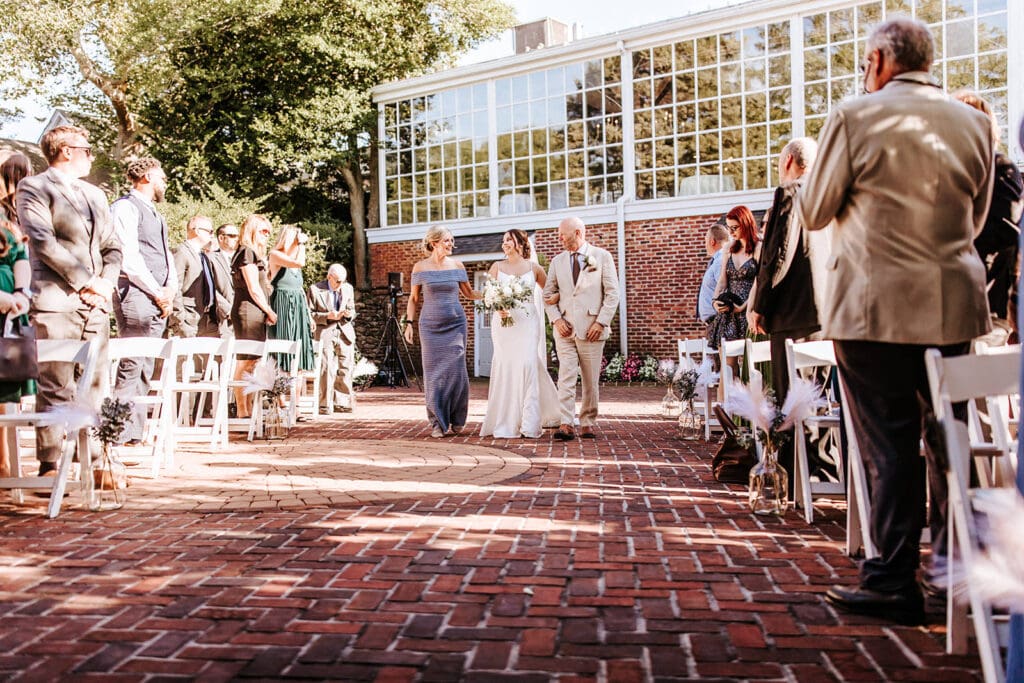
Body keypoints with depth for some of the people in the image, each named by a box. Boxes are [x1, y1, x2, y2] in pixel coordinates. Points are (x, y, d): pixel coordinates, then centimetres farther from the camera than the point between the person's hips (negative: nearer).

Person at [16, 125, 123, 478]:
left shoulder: (95, 194, 22)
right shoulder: (34, 187, 2)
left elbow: (113, 246, 19)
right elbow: (44, 241, -10)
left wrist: (106, 282, 0)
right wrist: (84, 281, -12)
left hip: (95, 303, 6)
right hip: (56, 301, -6)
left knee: (96, 384, 6)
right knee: (55, 386, -6)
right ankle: (49, 465, -2)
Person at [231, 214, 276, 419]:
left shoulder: (255, 253, 23)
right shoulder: (247, 252, -8)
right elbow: (253, 288, -13)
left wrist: (266, 313, 9)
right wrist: (269, 311, -3)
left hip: (256, 314, 10)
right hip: (248, 311, -10)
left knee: (251, 362, 9)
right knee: (245, 361, -10)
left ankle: (248, 410, 12)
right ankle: (242, 411, -10)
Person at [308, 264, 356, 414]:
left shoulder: (348, 288, 12)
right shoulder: (315, 289, -1)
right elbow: (310, 314, -2)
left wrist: (348, 314, -6)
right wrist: (327, 316, -16)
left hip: (345, 333, 4)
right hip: (325, 333, -4)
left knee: (345, 369, 3)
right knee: (326, 369, -7)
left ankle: (341, 403, 13)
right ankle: (326, 405, 0)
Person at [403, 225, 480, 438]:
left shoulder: (457, 266, 5)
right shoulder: (420, 267, 1)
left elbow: (469, 293, 13)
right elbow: (414, 299, 7)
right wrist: (409, 323, -1)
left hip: (456, 324, 1)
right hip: (430, 325, -1)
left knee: (456, 370, -3)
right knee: (434, 373, 0)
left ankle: (456, 419, 13)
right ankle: (438, 423, 9)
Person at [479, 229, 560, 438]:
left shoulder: (533, 267, 7)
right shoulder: (497, 267, 8)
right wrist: (498, 308, -17)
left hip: (527, 322, -1)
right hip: (503, 322, 1)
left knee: (528, 366, -11)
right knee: (505, 368, -3)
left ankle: (529, 423, -8)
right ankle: (506, 423, 5)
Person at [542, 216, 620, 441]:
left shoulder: (602, 256, 2)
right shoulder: (557, 261, 12)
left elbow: (612, 293, -1)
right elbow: (548, 294, 15)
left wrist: (601, 322, -9)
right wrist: (556, 319, -2)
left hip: (591, 328, -2)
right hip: (565, 329, 2)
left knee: (591, 380, 4)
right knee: (566, 377, -7)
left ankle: (588, 423, 15)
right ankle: (566, 425, -9)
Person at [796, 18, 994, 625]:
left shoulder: (854, 118, -6)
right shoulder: (975, 123, 7)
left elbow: (814, 213, 1)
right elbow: (977, 217, 17)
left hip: (876, 306, -4)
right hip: (954, 305, 4)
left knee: (890, 443, -1)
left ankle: (894, 584, 4)